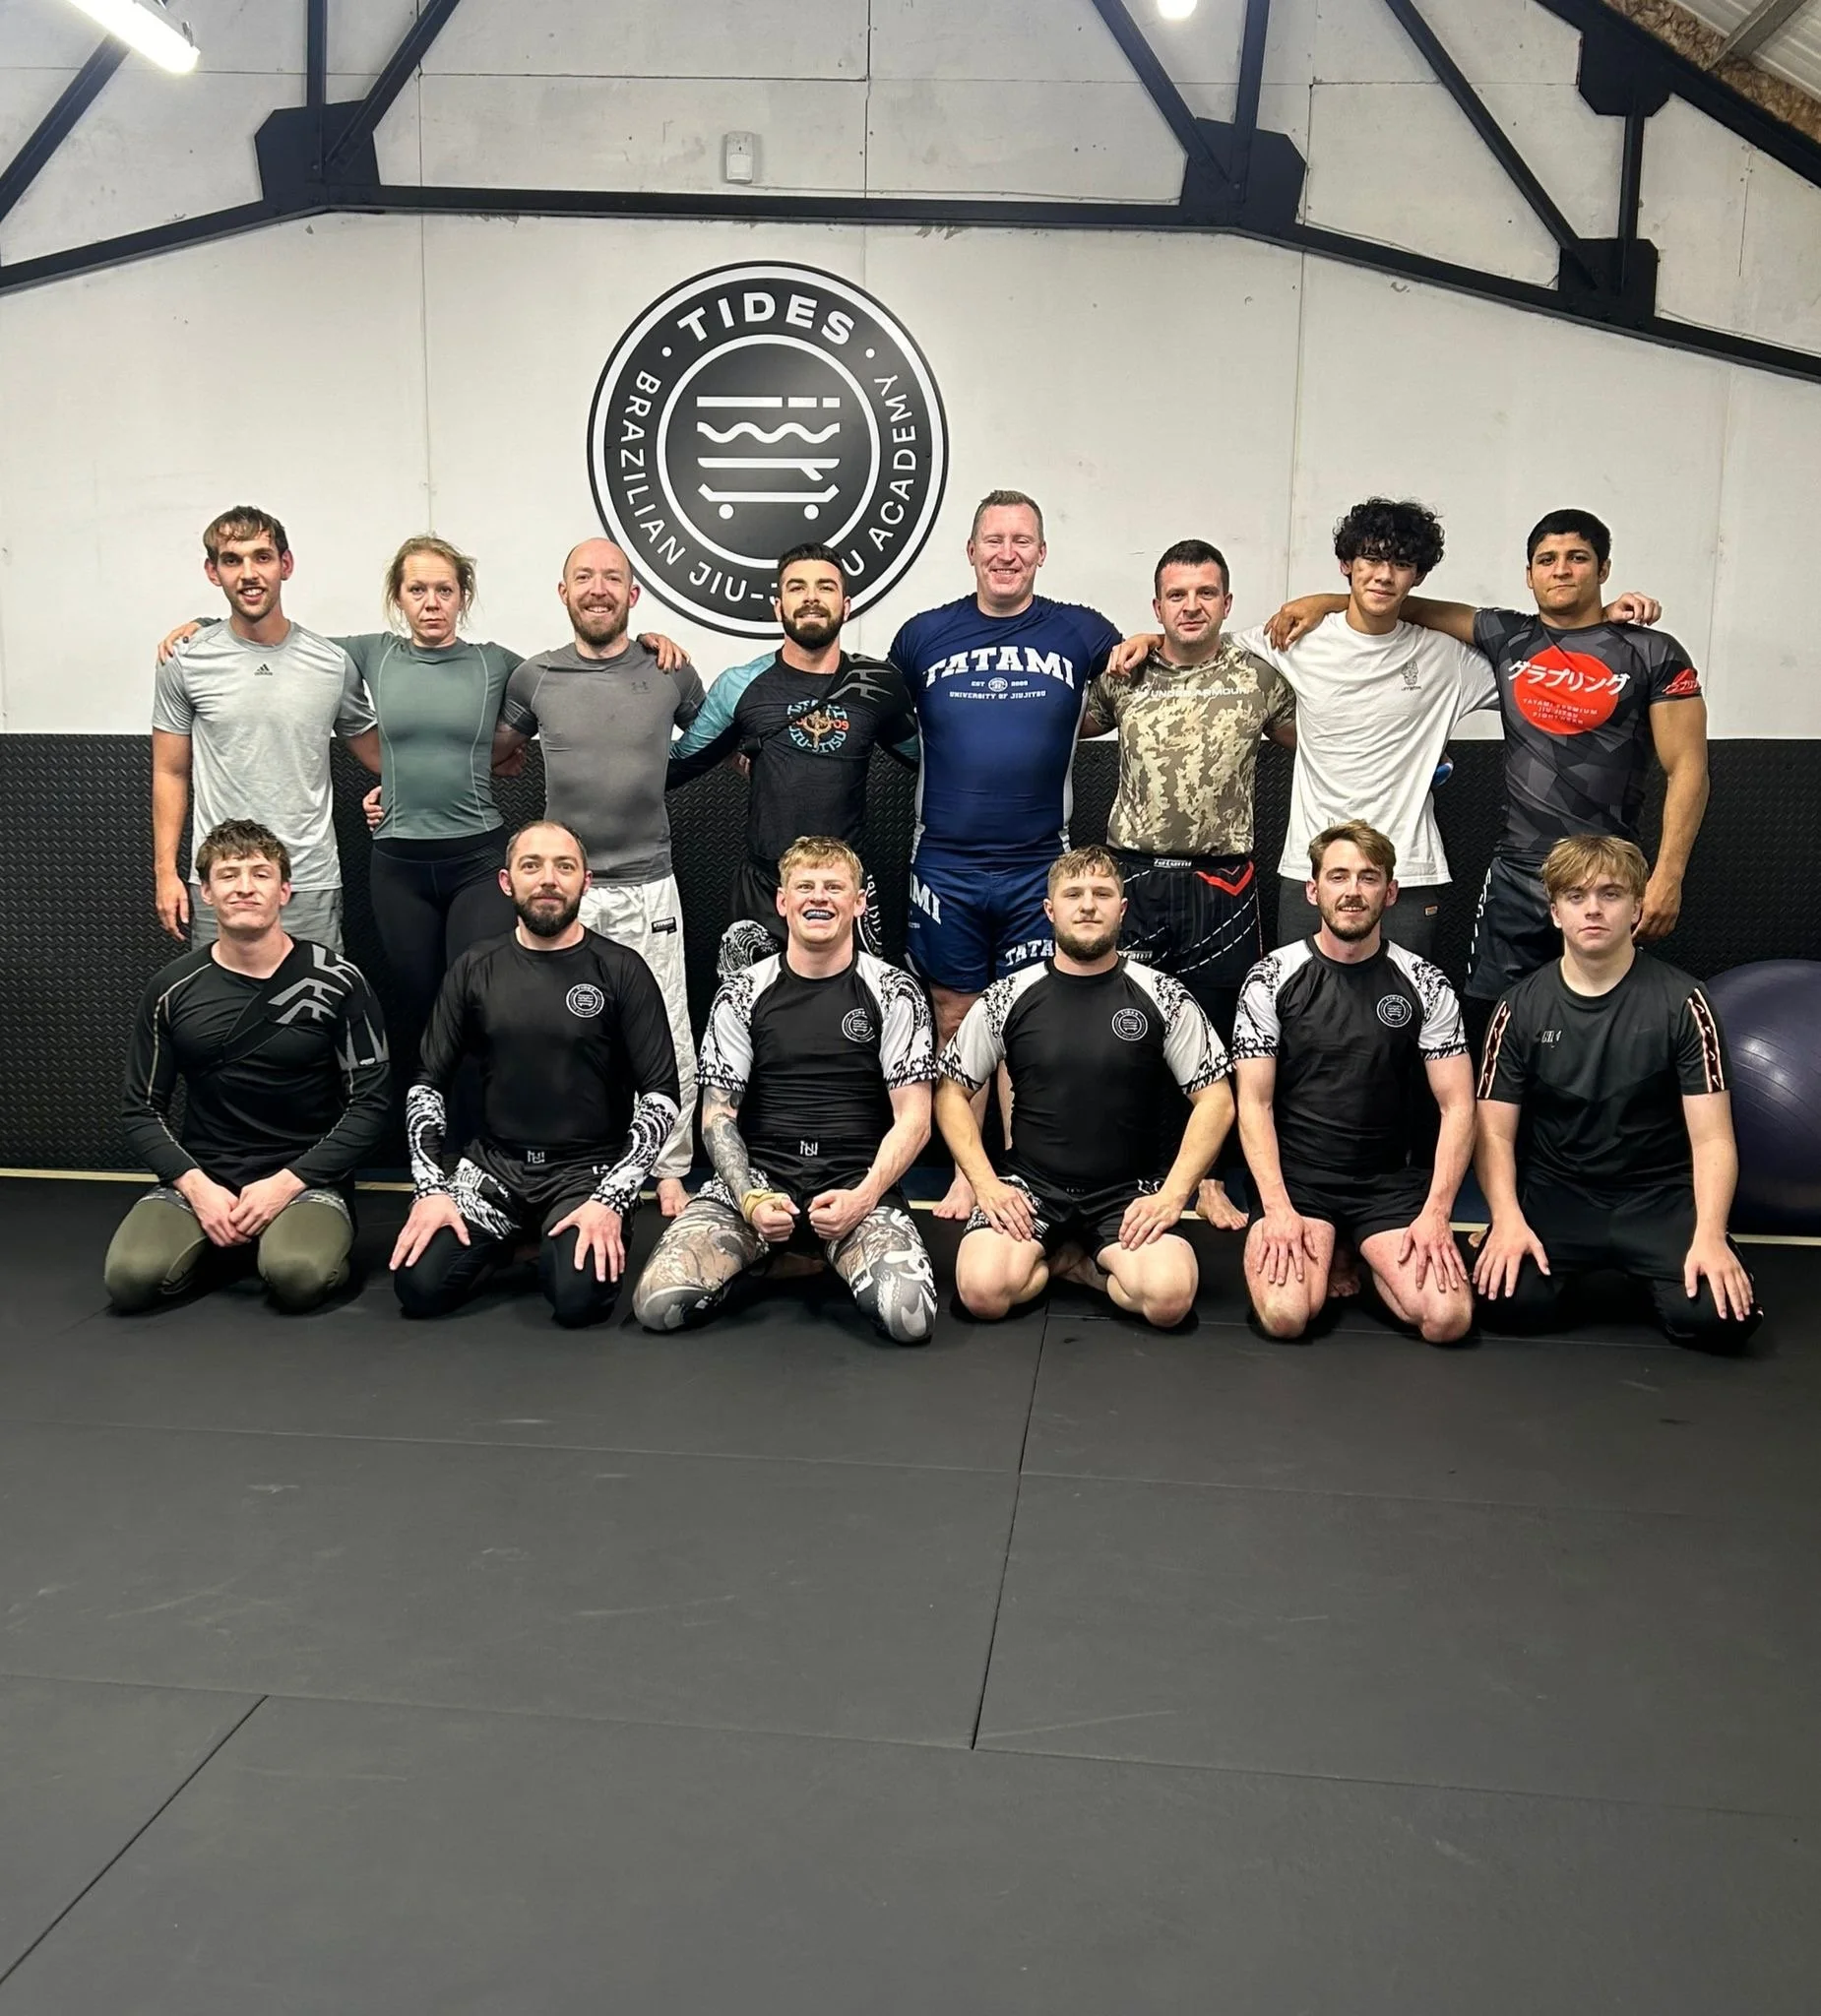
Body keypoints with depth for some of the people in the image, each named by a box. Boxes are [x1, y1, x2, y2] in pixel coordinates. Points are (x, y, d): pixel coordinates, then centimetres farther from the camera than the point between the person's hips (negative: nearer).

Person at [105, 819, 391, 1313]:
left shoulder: (337, 982, -4)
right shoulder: (174, 990, 3)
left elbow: (370, 1104, -3)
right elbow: (143, 1111, 7)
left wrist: (288, 1183, -14)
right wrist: (195, 1185, -11)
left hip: (305, 1179, -2)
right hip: (201, 1178, 3)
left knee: (299, 1276, -33)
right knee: (131, 1277, -25)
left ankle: (300, 1232, 2)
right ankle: (211, 1239, 7)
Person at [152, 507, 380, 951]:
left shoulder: (332, 664, 2)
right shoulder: (186, 665, 1)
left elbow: (373, 751, 14)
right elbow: (171, 774, 7)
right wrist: (165, 872, 2)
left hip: (311, 884, 0)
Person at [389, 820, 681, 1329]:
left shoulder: (621, 970, -4)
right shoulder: (475, 969, 5)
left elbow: (660, 1095, -7)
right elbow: (427, 1083, 8)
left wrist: (613, 1198, -17)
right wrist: (431, 1187, -6)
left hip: (589, 1169, -2)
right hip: (493, 1163, 3)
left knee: (578, 1298, -27)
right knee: (419, 1286, -19)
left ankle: (561, 1246, 9)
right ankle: (503, 1245, 13)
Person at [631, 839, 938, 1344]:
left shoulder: (894, 993, 4)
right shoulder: (743, 993, 6)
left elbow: (913, 1120, 1)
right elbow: (718, 1115, 6)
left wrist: (864, 1197, -16)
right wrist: (750, 1200, -12)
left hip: (858, 1184, -1)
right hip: (757, 1176, 1)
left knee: (908, 1316, -29)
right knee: (657, 1303, -22)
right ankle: (769, 1257, 9)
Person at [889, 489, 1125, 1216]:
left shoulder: (1080, 632, 2)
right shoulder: (924, 634, 3)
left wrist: (1068, 729, 5)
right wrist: (953, 754, 6)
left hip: (1039, 868, 0)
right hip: (946, 867, 1)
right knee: (957, 1024, 8)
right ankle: (966, 1173, 20)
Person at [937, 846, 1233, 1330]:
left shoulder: (1164, 998, -2)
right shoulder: (1008, 998, 0)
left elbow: (1215, 1100, -1)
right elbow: (952, 1094, 6)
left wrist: (1173, 1193, -12)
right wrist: (985, 1182, -8)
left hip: (1131, 1190, 0)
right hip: (1031, 1184, 1)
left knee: (1169, 1298, -29)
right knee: (982, 1291, -27)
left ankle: (1073, 1262, 2)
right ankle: (1075, 1255, 5)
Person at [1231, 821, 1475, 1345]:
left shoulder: (1425, 985, 1)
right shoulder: (1272, 978, -3)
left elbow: (1457, 1106, -1)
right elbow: (1254, 1104, -5)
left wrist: (1435, 1212, -13)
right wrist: (1278, 1208, -17)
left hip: (1391, 1181, 2)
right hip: (1295, 1175, -1)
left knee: (1448, 1318, -20)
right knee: (1284, 1314, -26)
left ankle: (1352, 1256, 12)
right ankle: (1327, 1254, 9)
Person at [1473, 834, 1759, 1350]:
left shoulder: (1680, 1003, -4)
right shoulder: (1521, 1008, 0)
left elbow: (1711, 1139, -7)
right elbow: (1496, 1134, -1)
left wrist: (1708, 1235, -23)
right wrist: (1508, 1221, -19)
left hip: (1659, 1195, 0)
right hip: (1554, 1193, 0)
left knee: (1719, 1316, -25)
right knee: (1509, 1300, -27)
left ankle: (1646, 1272, 10)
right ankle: (1572, 1269, 8)